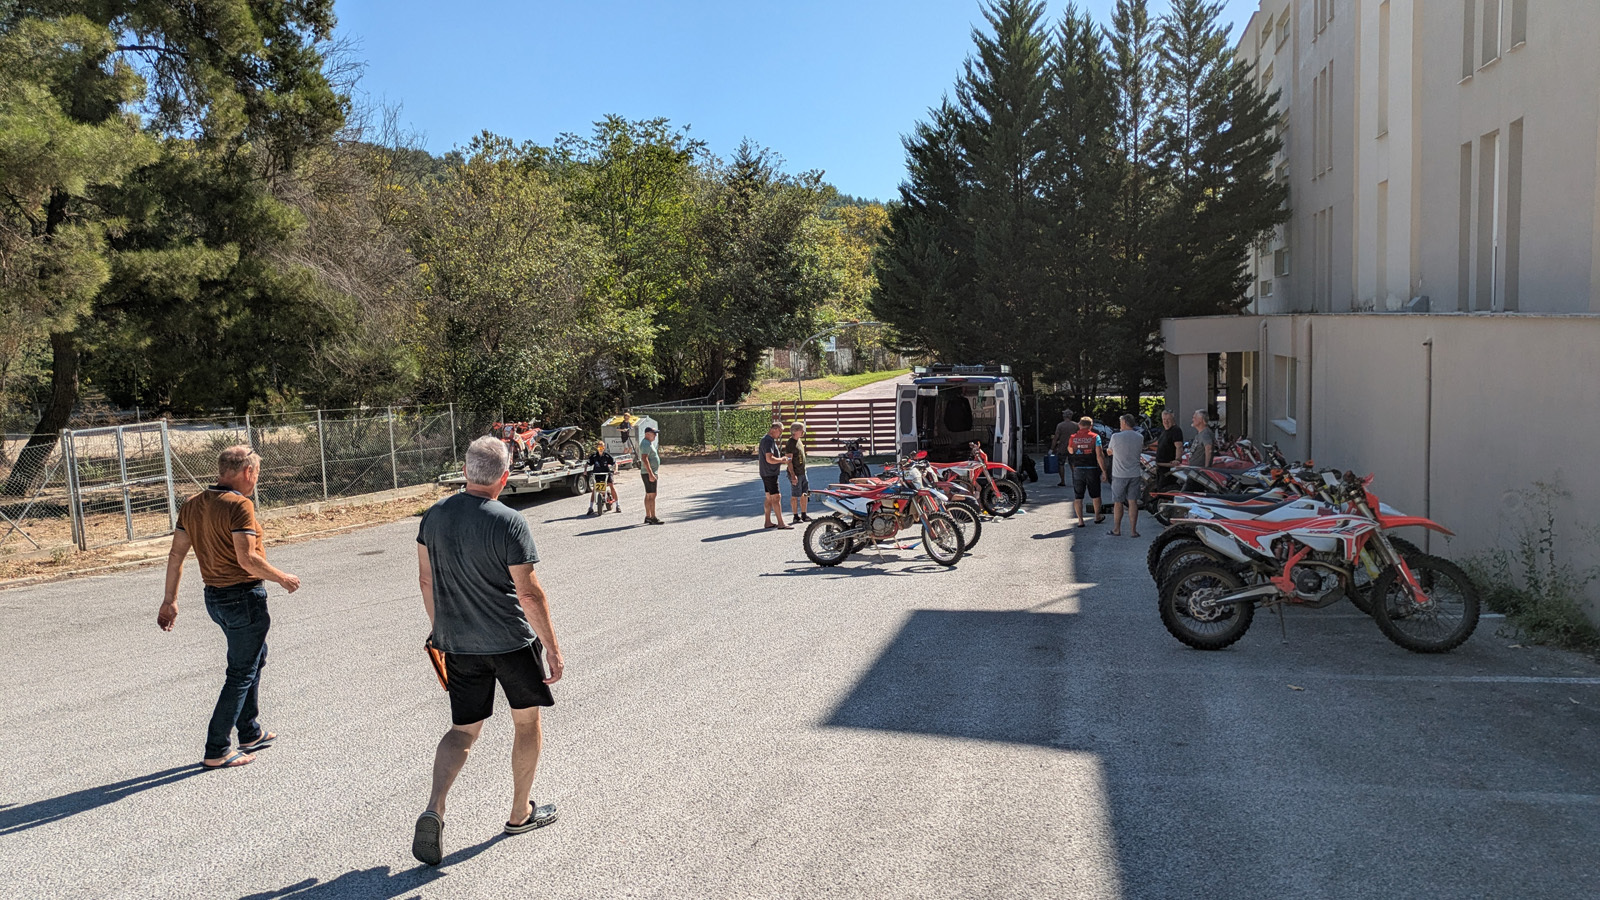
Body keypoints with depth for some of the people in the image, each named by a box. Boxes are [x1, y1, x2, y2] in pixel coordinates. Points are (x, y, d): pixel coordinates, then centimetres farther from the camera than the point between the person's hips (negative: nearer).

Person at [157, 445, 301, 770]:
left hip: (214, 596, 9)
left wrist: (170, 600, 14)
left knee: (255, 658, 24)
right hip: (244, 597, -9)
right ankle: (216, 751, 5)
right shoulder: (239, 505, -18)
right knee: (241, 674, 1)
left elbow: (176, 554, 9)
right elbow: (247, 558, -25)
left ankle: (251, 734, 33)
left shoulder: (191, 505, 7)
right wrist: (283, 578, -12)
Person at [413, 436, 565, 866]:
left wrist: (440, 628, 22)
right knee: (527, 722, 16)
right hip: (511, 641, -4)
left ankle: (434, 809, -6)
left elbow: (426, 579, 9)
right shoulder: (510, 523, -18)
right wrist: (552, 647, -11)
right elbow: (529, 592, -19)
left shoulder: (434, 515, 0)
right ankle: (520, 813, 28)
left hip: (457, 643, 5)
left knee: (463, 729, 15)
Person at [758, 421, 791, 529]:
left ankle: (767, 522, 17)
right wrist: (781, 460, -12)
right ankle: (781, 523, -7)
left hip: (768, 473, 11)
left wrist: (781, 460, 12)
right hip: (769, 474, -11)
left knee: (769, 497, 12)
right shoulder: (768, 441, -18)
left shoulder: (770, 440, 16)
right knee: (776, 497, -8)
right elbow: (769, 459, -26)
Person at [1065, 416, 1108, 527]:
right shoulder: (1095, 437, -7)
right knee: (1096, 495, 17)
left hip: (1078, 469, 1)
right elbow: (1099, 456, -12)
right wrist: (1104, 471, -8)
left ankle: (1080, 520, 2)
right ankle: (1097, 516, 30)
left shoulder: (1072, 438, -2)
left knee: (1078, 497, 6)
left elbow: (1070, 452, 14)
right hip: (1092, 469, -1)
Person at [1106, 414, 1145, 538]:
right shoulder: (1140, 437, -1)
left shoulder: (1116, 437, -12)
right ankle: (1133, 530, 5)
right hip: (1134, 474, 3)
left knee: (1118, 503, 8)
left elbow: (1110, 452, 4)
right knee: (1133, 502, 5)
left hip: (1119, 474, -3)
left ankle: (1116, 529, 15)